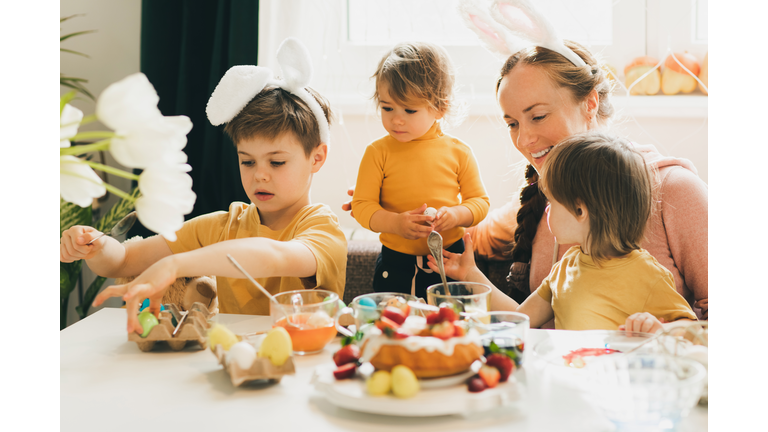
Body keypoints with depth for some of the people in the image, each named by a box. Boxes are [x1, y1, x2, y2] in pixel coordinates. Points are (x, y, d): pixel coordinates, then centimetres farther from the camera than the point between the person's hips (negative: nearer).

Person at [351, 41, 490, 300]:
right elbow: (361, 204, -5)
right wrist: (395, 223, -22)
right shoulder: (378, 152, -3)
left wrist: (457, 215, -16)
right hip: (395, 266, 0)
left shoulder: (458, 152, 0)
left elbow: (480, 201, 5)